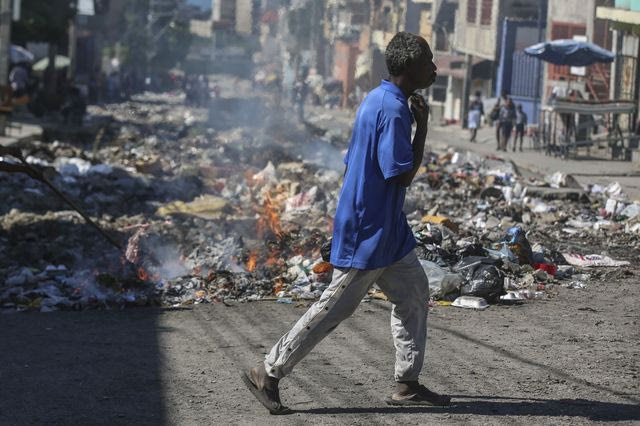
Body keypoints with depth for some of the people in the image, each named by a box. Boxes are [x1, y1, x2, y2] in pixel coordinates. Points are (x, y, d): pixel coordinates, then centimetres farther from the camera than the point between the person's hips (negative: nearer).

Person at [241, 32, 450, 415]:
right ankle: (268, 374, 3)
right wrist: (423, 125, -15)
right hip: (369, 230, -10)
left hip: (388, 229, 10)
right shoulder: (393, 110, -21)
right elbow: (403, 176, -23)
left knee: (415, 293, 14)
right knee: (337, 306, -4)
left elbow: (351, 163, 14)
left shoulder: (377, 100, 9)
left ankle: (408, 384, 18)